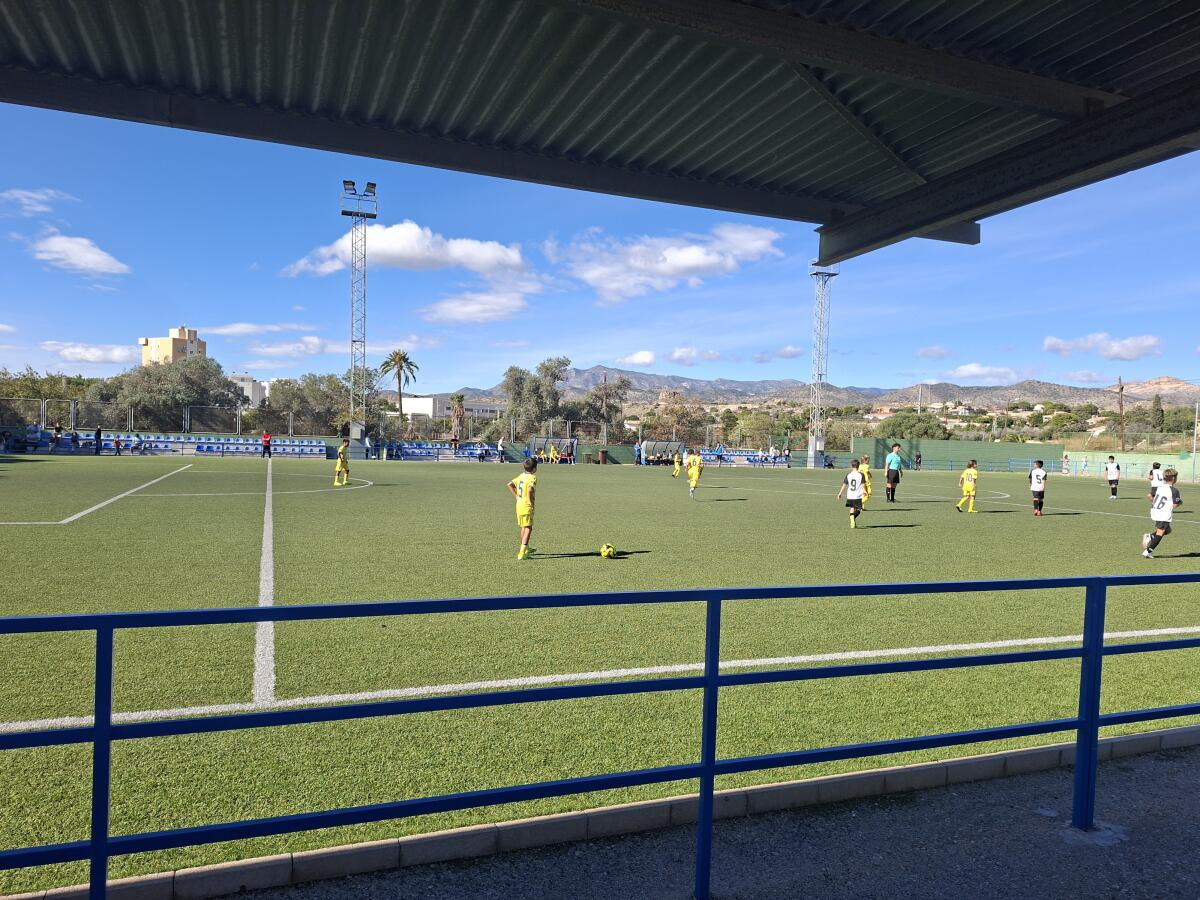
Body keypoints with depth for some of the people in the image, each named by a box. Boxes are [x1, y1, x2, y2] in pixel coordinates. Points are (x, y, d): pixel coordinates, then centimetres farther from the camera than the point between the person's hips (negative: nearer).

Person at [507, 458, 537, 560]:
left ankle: (525, 549, 37)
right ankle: (522, 553, -14)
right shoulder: (532, 477, -13)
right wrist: (531, 501, -17)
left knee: (523, 528, 21)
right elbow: (530, 490, -29)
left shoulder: (521, 476, 10)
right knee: (528, 528, -5)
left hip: (519, 505, 8)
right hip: (527, 506, -8)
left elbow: (510, 485, 13)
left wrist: (516, 497, 12)